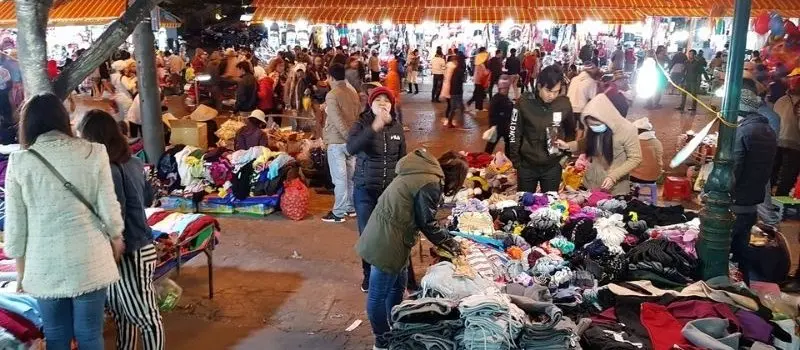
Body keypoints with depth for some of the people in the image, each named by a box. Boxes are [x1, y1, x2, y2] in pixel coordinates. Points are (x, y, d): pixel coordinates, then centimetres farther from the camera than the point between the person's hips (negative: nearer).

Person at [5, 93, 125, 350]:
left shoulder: (19, 162, -4)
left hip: (45, 265, 1)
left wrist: (21, 271, 12)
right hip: (89, 261, -1)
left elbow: (15, 225, 0)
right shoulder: (93, 153, -6)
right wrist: (117, 239, 15)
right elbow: (108, 209, -5)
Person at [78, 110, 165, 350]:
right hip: (137, 246, 10)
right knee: (121, 311, 22)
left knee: (145, 315, 5)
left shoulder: (109, 170, -22)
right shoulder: (133, 162, 4)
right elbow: (148, 199, 17)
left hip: (129, 252, -10)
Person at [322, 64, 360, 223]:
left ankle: (338, 212, 3)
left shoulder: (332, 95, -15)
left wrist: (348, 137, -18)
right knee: (351, 175, 15)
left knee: (339, 178, -2)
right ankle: (351, 207, 25)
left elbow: (338, 120, -22)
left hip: (337, 141, -7)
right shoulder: (353, 92, 7)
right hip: (351, 140, 7)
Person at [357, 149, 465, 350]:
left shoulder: (424, 170, 11)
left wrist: (446, 240, 19)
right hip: (387, 243, -10)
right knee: (379, 295, 6)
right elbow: (427, 223, -13)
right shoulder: (430, 183, -20)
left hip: (385, 236, 10)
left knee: (397, 287, 23)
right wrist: (451, 244, 1)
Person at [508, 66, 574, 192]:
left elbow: (571, 131, 9)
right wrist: (516, 161, -4)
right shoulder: (524, 103, -13)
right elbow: (514, 133, -5)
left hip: (553, 166, 1)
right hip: (527, 165, -1)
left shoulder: (564, 104, -8)